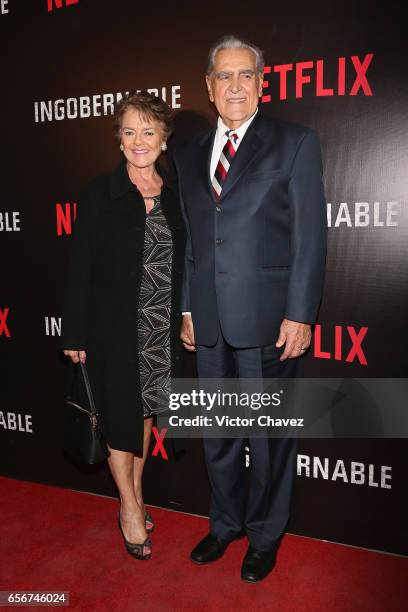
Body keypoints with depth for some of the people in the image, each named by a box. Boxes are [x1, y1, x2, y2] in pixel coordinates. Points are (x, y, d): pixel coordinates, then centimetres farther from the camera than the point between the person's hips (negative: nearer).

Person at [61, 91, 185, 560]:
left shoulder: (175, 194, 3)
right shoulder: (99, 194, -7)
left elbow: (182, 263, 7)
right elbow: (80, 268, -8)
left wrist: (186, 321, 5)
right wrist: (74, 334, -8)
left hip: (162, 328, 4)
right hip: (114, 329, -3)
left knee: (145, 413, 18)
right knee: (121, 418, 8)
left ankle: (136, 495, 39)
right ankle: (130, 508, 30)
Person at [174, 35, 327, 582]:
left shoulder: (295, 143, 0)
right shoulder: (189, 156, 14)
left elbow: (310, 235, -6)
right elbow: (189, 240, 14)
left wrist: (300, 315, -12)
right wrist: (186, 308, 10)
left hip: (268, 320, -4)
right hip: (210, 322, 5)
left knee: (269, 435, 10)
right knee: (217, 433, 17)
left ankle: (265, 535, 33)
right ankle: (225, 523, 39)